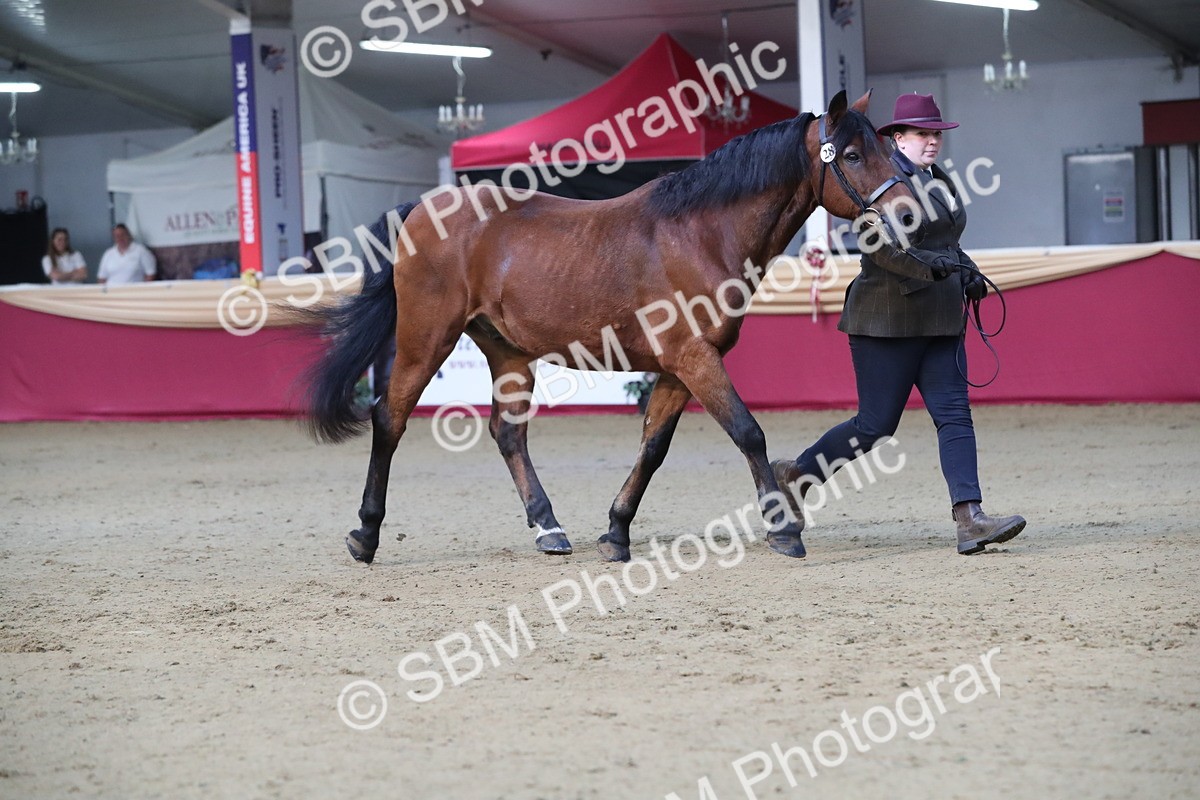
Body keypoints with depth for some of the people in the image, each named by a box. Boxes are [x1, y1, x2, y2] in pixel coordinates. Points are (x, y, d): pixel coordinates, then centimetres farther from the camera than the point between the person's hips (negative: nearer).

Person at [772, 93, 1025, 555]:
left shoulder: (942, 182, 16)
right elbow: (875, 244, -22)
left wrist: (967, 272, 10)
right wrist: (931, 265, -29)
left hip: (939, 322, 8)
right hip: (887, 321, -8)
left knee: (954, 414, -4)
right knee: (875, 426, -2)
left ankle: (969, 518, -11)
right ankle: (795, 477, 18)